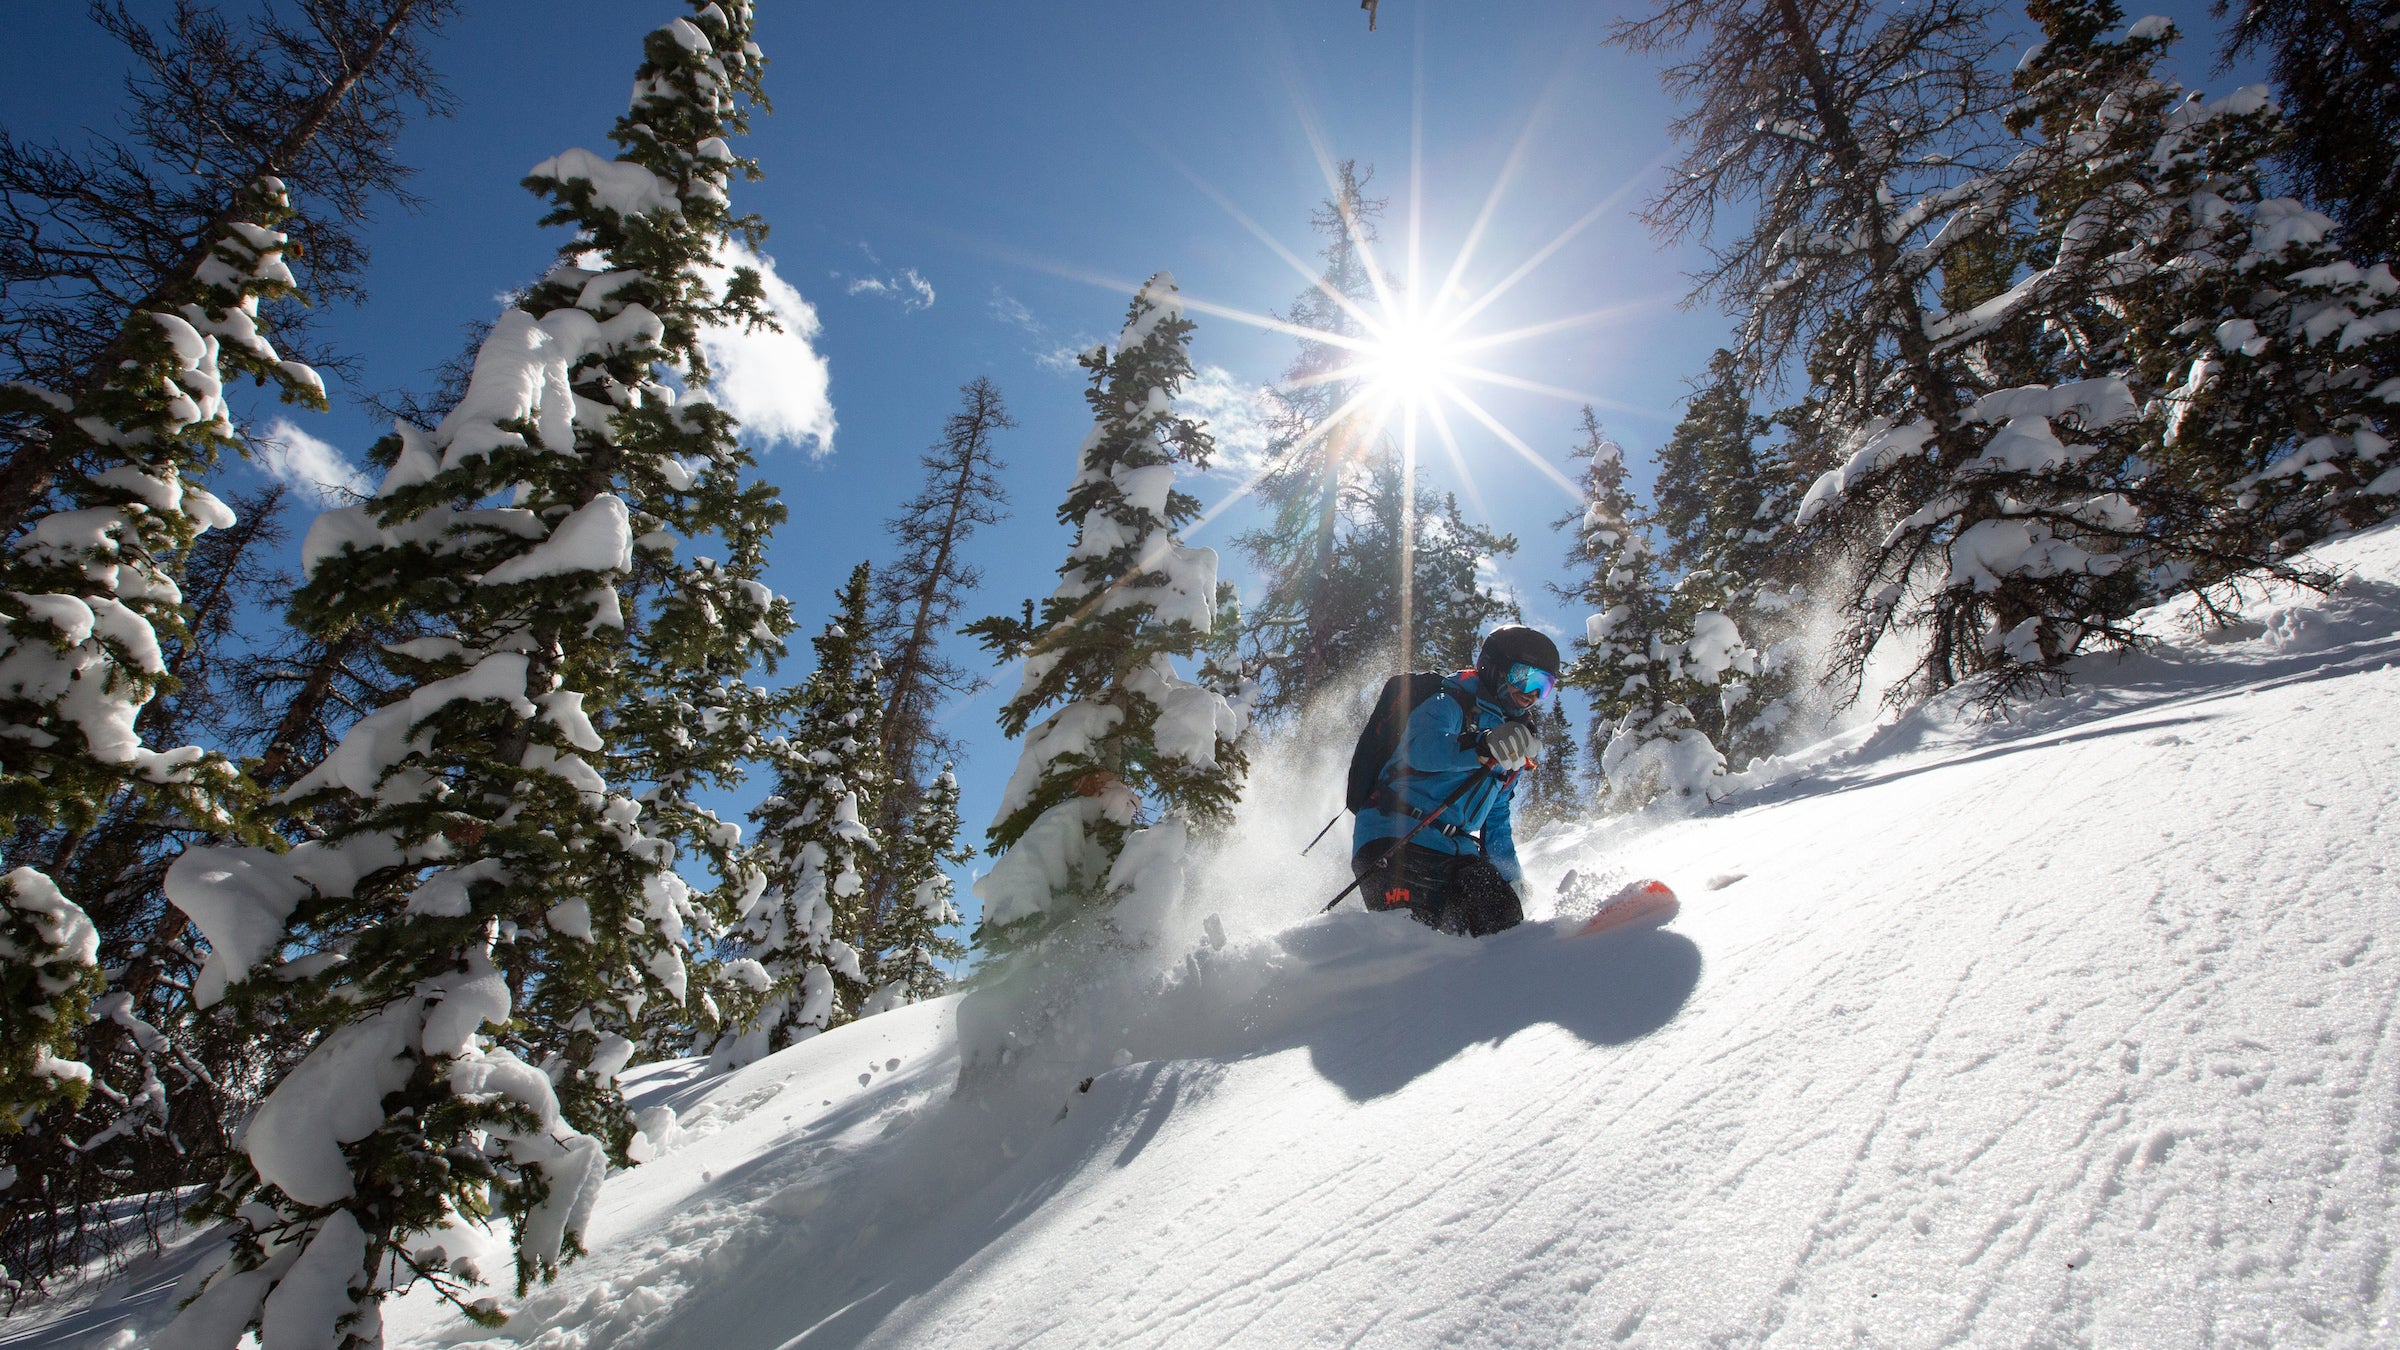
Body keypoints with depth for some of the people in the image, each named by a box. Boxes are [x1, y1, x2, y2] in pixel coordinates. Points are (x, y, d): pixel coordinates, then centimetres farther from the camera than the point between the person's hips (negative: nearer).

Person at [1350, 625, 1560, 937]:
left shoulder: (1511, 748, 24)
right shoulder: (1448, 703, -2)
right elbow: (1422, 748, -26)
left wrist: (1512, 878, 32)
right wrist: (1484, 747, -42)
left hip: (1455, 851, 8)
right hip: (1397, 841, -7)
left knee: (1504, 918, -17)